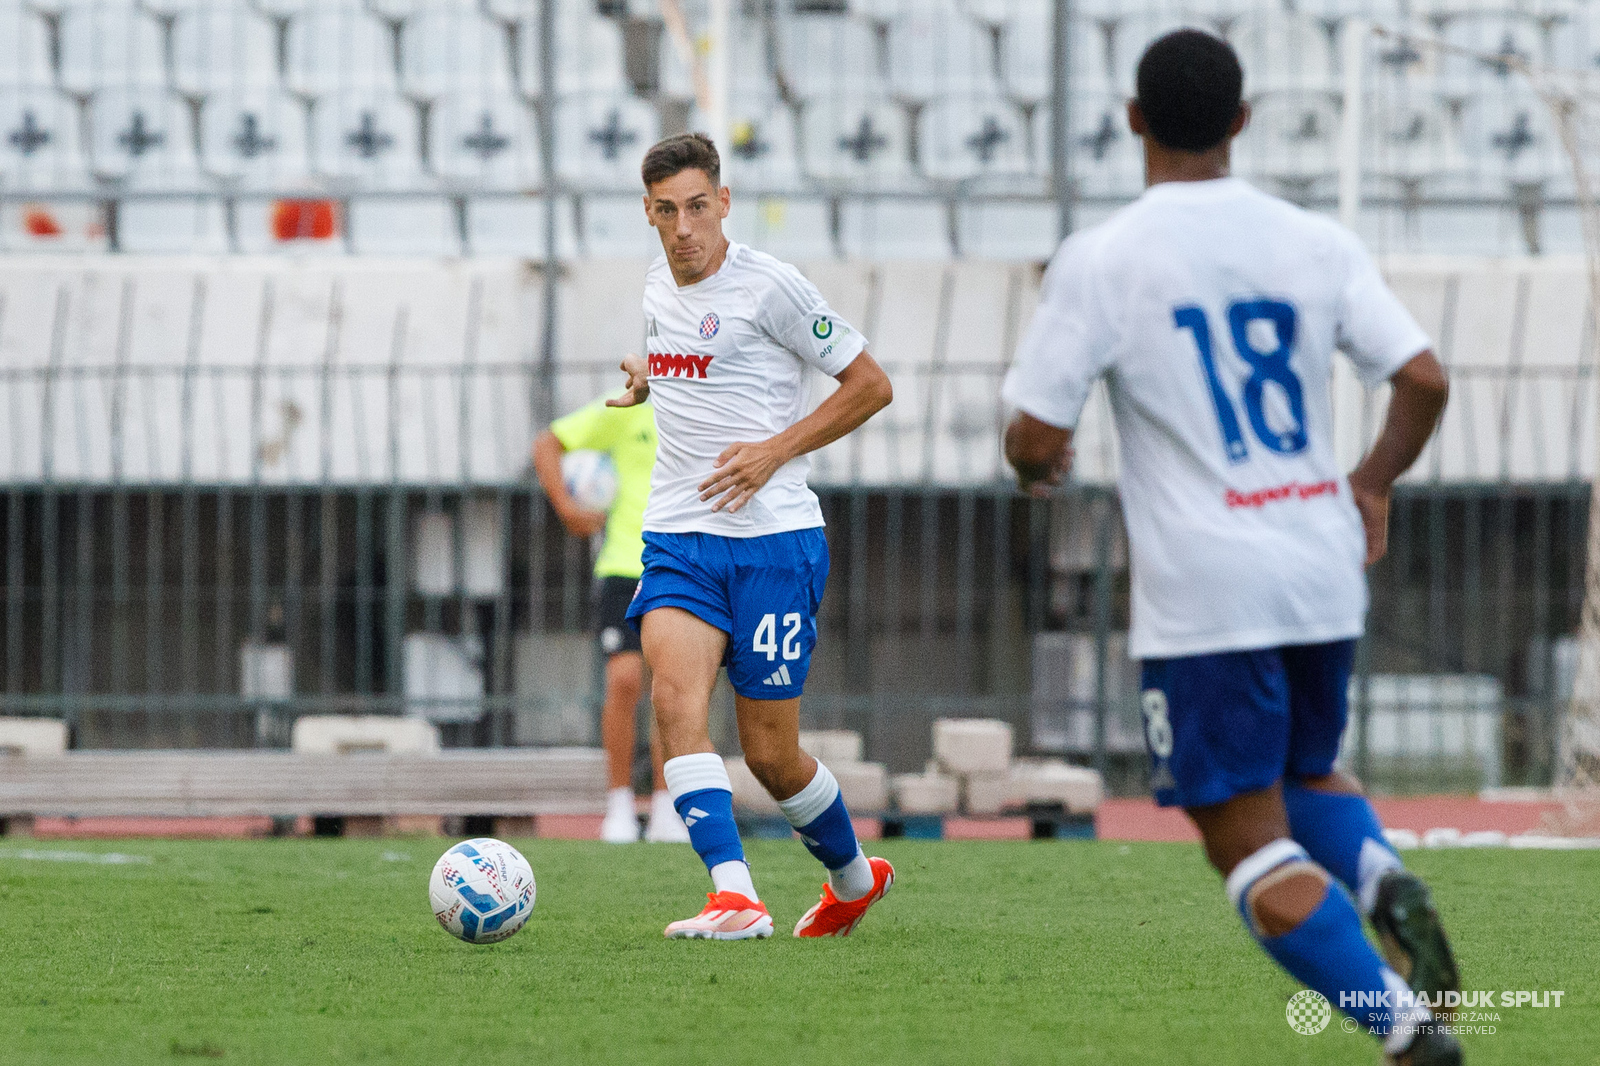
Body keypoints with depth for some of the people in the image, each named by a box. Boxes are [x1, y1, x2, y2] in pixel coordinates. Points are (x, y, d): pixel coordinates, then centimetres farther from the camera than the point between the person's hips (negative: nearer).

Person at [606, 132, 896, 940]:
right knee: (675, 697, -22)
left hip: (773, 538, -5)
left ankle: (853, 877, 30)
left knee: (770, 753, 1)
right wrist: (648, 374, 15)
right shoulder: (657, 282, 11)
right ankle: (734, 897, -29)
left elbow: (870, 386, -4)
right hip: (676, 536, 5)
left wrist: (776, 450, -12)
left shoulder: (769, 286, -9)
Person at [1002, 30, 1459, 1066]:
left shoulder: (1100, 260, -8)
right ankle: (1387, 884, -5)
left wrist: (1037, 466, 16)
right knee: (1306, 776, 28)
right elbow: (1425, 381, -1)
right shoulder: (1316, 243, 3)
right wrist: (1373, 481, 17)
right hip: (1324, 572, 5)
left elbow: (1036, 439, -9)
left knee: (1253, 847, 1)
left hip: (1206, 593, -5)